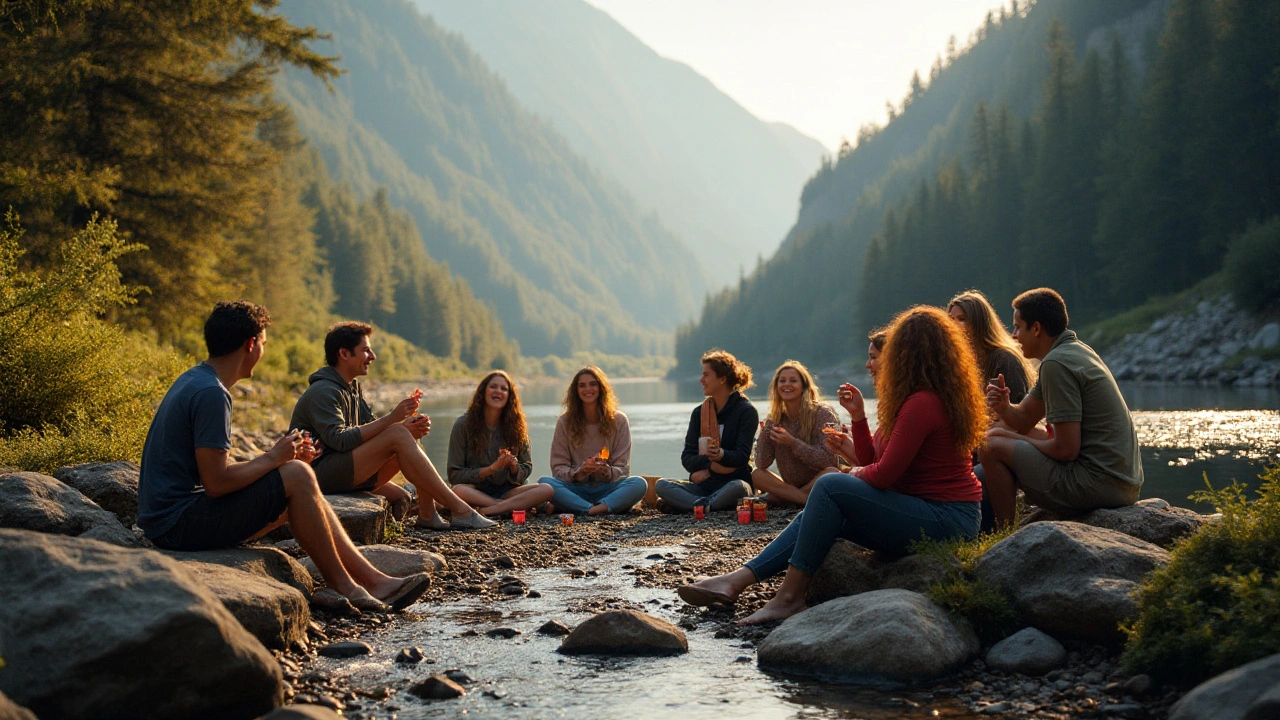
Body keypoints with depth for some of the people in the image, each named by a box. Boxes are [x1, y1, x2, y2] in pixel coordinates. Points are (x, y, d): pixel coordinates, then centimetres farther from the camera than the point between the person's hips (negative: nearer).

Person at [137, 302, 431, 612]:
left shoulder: (194, 380, 13)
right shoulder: (211, 394, -19)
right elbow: (217, 482, -24)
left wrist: (280, 455, 9)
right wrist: (273, 458, -10)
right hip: (179, 524, -11)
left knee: (305, 493, 11)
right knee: (297, 476, -17)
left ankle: (374, 580, 9)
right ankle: (342, 586, -6)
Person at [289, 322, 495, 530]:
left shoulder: (352, 388, 18)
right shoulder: (323, 392, -12)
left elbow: (372, 431, 11)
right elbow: (339, 440, -25)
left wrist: (408, 427, -10)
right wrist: (391, 419, -27)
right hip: (321, 472, -10)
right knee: (398, 436, -22)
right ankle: (460, 511, -24)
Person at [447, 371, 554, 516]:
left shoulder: (515, 426, 7)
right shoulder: (463, 425, -1)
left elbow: (526, 470, 10)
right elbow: (454, 475, -5)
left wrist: (514, 467, -14)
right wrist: (492, 469, -16)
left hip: (506, 490, 3)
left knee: (547, 490, -24)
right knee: (458, 490, -38)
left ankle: (486, 510, -31)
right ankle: (517, 505, -26)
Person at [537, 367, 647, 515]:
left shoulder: (618, 420, 5)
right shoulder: (565, 421, 6)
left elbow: (623, 468, 3)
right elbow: (558, 468, 2)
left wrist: (608, 471, -20)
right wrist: (578, 473, -19)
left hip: (607, 488, 0)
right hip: (576, 489, 0)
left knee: (639, 483, -29)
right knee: (544, 483, -30)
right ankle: (600, 510, -40)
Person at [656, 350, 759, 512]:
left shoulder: (746, 411, -1)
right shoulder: (699, 412, 13)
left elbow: (742, 456, -11)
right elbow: (687, 458, 7)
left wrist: (721, 455, -33)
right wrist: (708, 462, -14)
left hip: (732, 482, -4)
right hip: (703, 485, 4)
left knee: (738, 487, -40)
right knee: (662, 485, -21)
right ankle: (710, 506, -33)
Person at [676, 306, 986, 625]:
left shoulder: (922, 403, -17)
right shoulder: (935, 397, 16)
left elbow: (883, 474, -17)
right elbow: (872, 461, 16)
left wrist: (855, 475, 3)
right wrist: (858, 416, 3)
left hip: (946, 521, -10)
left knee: (830, 487, -20)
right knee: (817, 514, 7)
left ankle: (789, 597, -16)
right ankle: (737, 580, 1)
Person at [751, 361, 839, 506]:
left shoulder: (822, 413, -11)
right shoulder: (774, 419, 2)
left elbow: (828, 460, -20)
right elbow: (762, 464, -4)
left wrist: (793, 443, -26)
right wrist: (764, 433, -18)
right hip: (791, 485, 4)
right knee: (756, 475, -17)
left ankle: (782, 498, -21)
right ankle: (806, 499, -25)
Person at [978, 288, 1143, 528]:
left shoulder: (1056, 364, -17)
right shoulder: (1076, 350, 14)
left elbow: (1066, 449, -20)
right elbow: (1024, 419, 17)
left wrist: (1019, 440, -3)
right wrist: (1003, 408, -6)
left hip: (1098, 485, -10)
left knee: (992, 446, -7)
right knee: (999, 434, 22)